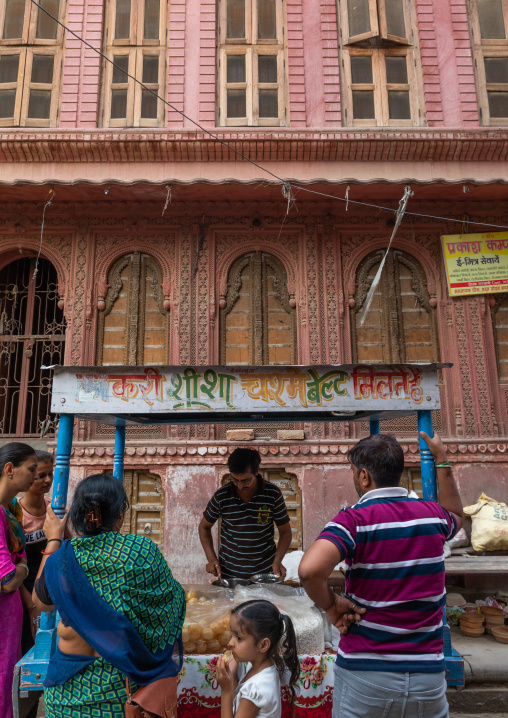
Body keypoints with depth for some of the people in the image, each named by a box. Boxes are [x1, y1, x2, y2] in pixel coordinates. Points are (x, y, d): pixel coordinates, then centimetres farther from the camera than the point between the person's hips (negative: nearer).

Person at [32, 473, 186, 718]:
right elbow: (172, 598, -4)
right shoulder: (143, 550, -17)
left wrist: (53, 541, 9)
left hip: (74, 685, 1)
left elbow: (41, 601, 5)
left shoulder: (62, 559, -16)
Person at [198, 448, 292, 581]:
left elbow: (285, 531, 1)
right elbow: (204, 526, 7)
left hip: (265, 572, -1)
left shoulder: (273, 494, -8)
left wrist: (277, 561, -13)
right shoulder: (221, 496, -7)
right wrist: (211, 558, -5)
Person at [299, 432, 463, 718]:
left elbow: (310, 569, -33)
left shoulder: (355, 519, -17)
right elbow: (456, 517, 25)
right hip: (428, 673, 3)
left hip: (365, 675, -3)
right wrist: (443, 462, 29)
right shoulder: (432, 514, -2)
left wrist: (332, 606, -14)